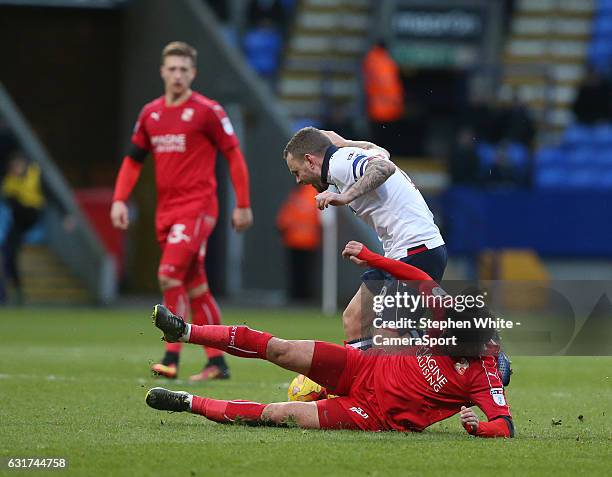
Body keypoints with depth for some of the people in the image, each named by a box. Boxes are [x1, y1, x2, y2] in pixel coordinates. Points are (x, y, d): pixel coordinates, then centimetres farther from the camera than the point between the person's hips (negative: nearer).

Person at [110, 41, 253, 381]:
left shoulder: (207, 111, -6)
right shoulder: (150, 113, 11)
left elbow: (234, 155, -3)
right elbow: (133, 159, 18)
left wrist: (243, 205, -4)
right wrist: (119, 200, 5)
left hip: (197, 207, -6)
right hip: (166, 210, 6)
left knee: (169, 273, -20)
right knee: (194, 286, 9)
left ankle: (171, 356, -16)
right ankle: (216, 362, 15)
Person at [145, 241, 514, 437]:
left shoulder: (483, 376, -20)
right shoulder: (451, 321, -5)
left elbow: (506, 427, -26)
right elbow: (419, 278, 5)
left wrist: (477, 426, -46)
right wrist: (368, 256, 3)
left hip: (376, 416, -5)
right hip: (366, 369, 5)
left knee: (286, 413, -14)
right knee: (281, 350, -5)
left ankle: (190, 403, -2)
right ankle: (185, 332, 4)